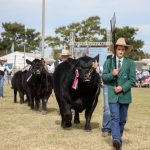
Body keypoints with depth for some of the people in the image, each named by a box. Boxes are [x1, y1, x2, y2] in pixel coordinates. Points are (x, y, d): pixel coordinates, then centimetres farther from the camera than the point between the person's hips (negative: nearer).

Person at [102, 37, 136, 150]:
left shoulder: (130, 63, 4)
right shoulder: (108, 62, 7)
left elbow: (132, 80, -1)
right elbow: (104, 78, 4)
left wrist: (122, 88, -14)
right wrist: (112, 74, -15)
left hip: (125, 95, 1)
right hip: (113, 95, -1)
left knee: (122, 119, 12)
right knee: (115, 118, -13)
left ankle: (118, 138, 28)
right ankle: (116, 139, -22)